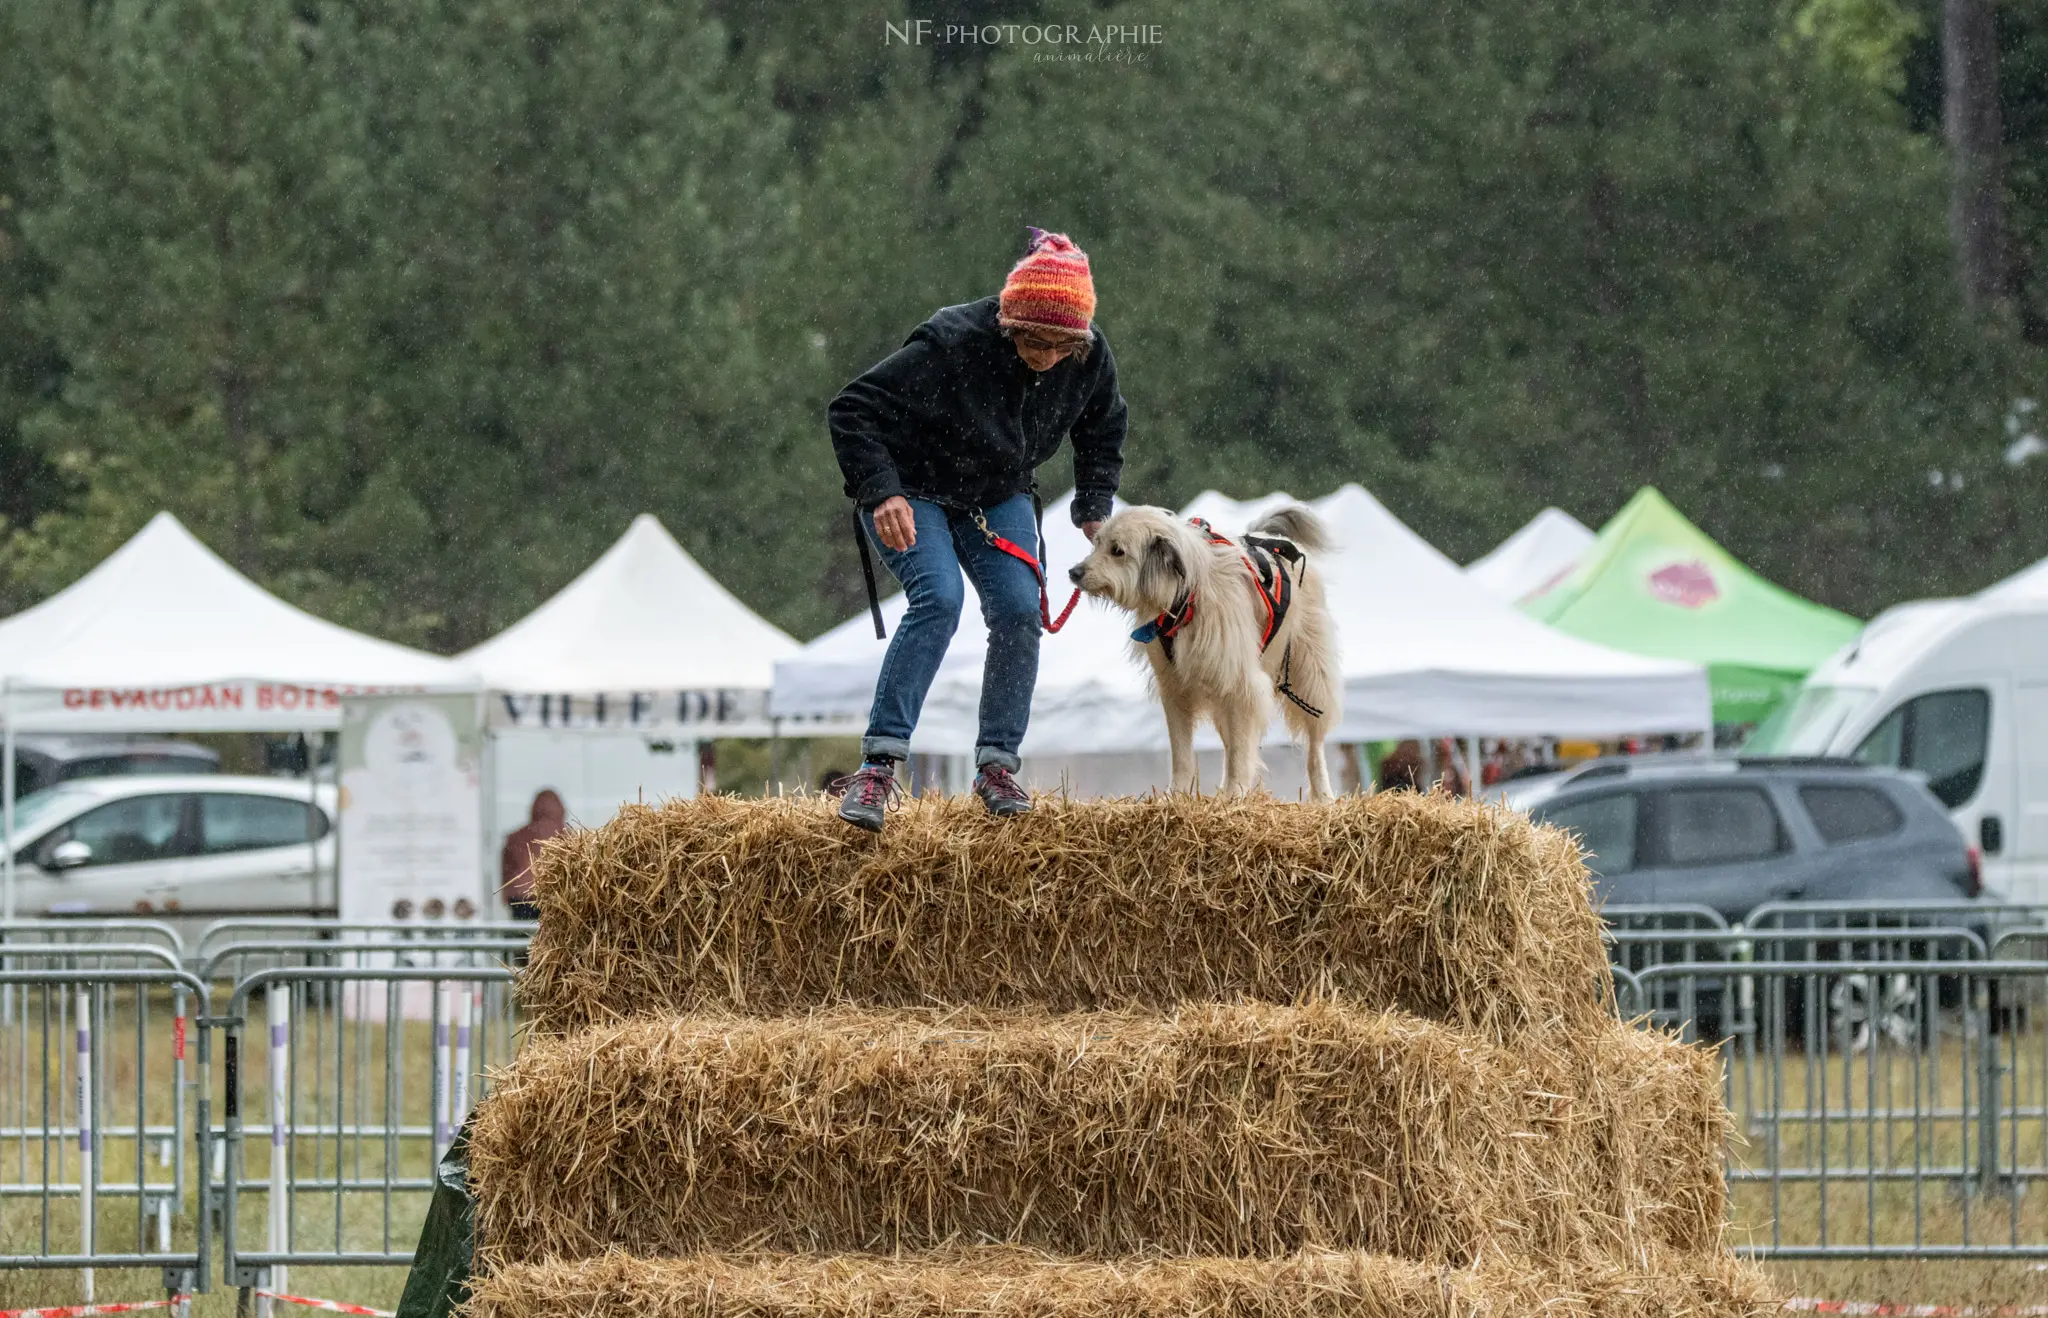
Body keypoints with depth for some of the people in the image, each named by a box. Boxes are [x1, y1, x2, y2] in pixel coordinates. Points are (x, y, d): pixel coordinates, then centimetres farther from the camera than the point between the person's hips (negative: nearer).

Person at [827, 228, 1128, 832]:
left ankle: (997, 765, -2)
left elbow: (1103, 429, 9)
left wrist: (1094, 509, 0)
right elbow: (853, 410, -30)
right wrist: (881, 491, -41)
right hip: (912, 493, -5)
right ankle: (878, 765, -29)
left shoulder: (1090, 358, -15)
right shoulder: (951, 345, -33)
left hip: (998, 498, 5)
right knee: (938, 598, -27)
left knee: (1019, 608, -15)